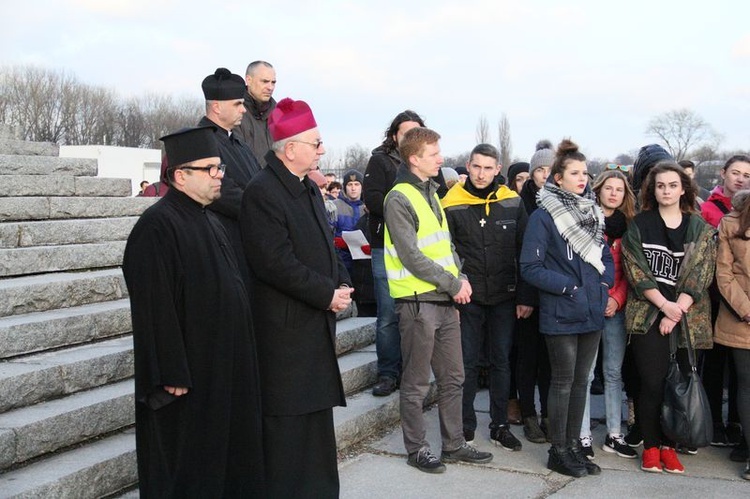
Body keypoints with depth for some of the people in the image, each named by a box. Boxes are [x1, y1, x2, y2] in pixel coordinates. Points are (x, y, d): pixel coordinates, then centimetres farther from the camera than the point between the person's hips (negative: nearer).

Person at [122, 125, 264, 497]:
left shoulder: (209, 221, 11)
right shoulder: (157, 226, -18)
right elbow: (155, 307, -22)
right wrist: (172, 374, -22)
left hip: (224, 365, 9)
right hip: (188, 373, -9)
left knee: (227, 449, 17)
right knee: (188, 468, 4)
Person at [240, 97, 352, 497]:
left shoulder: (310, 189, 13)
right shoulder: (262, 192, -16)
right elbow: (275, 262, -22)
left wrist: (342, 284, 2)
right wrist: (328, 294, -17)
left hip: (318, 323, 9)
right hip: (285, 328, -9)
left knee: (317, 414, 18)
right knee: (287, 422, -2)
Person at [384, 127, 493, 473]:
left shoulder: (430, 193, 15)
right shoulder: (399, 200, -13)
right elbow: (411, 256, -19)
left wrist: (461, 278, 2)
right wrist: (453, 284, -14)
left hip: (446, 301, 8)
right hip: (417, 303, -8)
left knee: (453, 378, 14)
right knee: (416, 384, 4)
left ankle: (454, 445, 26)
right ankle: (417, 449, 18)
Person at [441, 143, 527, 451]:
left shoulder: (512, 203, 2)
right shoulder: (452, 205, -4)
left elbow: (524, 251, 5)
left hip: (504, 297, 2)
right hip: (468, 298, -2)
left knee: (501, 361, 10)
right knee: (467, 362, 6)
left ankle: (500, 426, 21)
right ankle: (466, 425, 19)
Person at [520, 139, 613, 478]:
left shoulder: (592, 213, 10)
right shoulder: (543, 216, -10)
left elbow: (606, 257, 18)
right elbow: (530, 267, -13)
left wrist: (604, 284, -1)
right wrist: (570, 287, -16)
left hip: (593, 312, 6)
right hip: (561, 315, -6)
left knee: (581, 381, 13)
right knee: (563, 382, 3)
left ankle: (573, 445, 26)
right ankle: (558, 451, 16)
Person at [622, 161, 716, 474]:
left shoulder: (700, 229, 7)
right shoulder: (639, 225, 4)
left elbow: (700, 276, 0)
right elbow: (636, 271, -3)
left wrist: (676, 313, -10)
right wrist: (664, 304, -12)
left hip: (687, 318, 2)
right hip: (648, 316, -1)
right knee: (652, 384, -4)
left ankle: (669, 446, 17)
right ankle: (650, 446, 10)